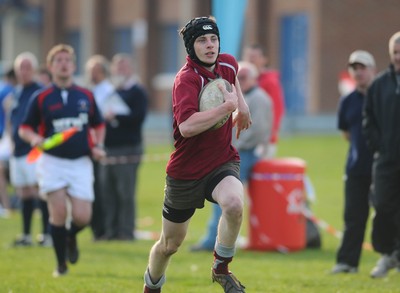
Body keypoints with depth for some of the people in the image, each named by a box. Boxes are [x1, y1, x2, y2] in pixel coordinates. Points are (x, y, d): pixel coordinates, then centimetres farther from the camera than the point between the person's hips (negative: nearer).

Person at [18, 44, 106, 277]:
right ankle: (61, 265, 4)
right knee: (59, 212, -11)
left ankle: (71, 236, 29)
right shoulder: (41, 98, 1)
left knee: (82, 216, -8)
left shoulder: (86, 96, 7)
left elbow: (98, 125, 19)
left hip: (81, 163, 2)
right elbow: (25, 128, 6)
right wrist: (34, 138, -15)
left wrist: (98, 146, 2)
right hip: (52, 161, -2)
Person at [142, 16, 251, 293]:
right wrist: (228, 106, -32)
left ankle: (221, 268, -9)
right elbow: (187, 126, -39)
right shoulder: (186, 79, -22)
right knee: (170, 244, 13)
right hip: (185, 172, -3)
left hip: (222, 162, 3)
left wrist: (242, 104, 15)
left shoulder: (228, 63, -1)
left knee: (234, 203, -33)